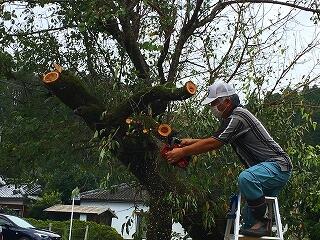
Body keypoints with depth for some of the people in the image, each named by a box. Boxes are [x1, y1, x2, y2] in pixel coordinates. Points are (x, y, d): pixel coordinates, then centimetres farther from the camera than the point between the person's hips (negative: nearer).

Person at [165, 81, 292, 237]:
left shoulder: (237, 117, -18)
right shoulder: (229, 118, 14)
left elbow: (213, 144, -21)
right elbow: (215, 140, 25)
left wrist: (183, 152, -13)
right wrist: (192, 142, 12)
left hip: (279, 166, -11)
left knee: (246, 178, -37)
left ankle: (263, 222, -23)